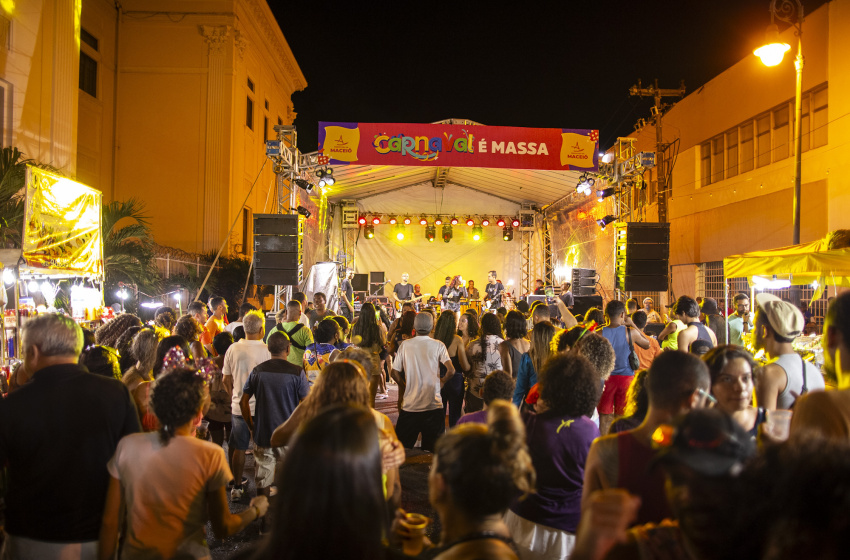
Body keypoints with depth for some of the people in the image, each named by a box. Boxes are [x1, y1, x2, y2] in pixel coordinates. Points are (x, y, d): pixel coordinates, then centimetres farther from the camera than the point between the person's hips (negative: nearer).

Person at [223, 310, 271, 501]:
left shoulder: (233, 349, -3)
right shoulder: (266, 351, -14)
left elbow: (226, 380, 6)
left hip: (238, 406, 3)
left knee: (238, 448, 13)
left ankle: (237, 487, 22)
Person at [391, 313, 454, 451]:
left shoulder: (405, 345, -2)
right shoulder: (438, 345, -5)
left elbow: (395, 372, -1)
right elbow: (451, 371, -12)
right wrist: (441, 381, 7)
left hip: (410, 404, 1)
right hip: (433, 405, -1)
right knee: (433, 450, 10)